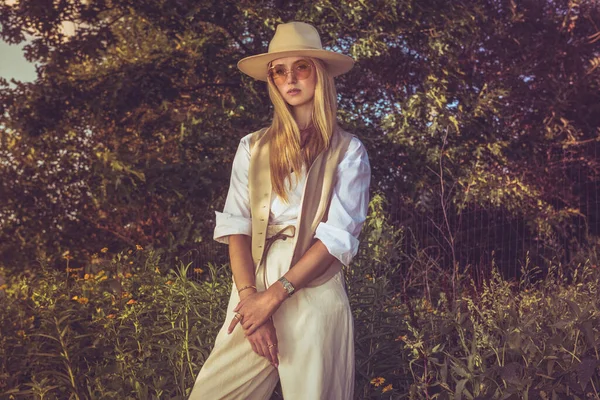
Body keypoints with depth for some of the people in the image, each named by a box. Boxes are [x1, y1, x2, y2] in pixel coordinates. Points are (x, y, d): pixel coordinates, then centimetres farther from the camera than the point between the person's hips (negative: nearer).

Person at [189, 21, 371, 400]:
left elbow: (339, 236, -9)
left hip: (314, 295, -2)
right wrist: (250, 297, -14)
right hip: (252, 290, 3)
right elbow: (236, 225, 1)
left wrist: (273, 295, -16)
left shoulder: (348, 152, 1)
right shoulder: (253, 147, 9)